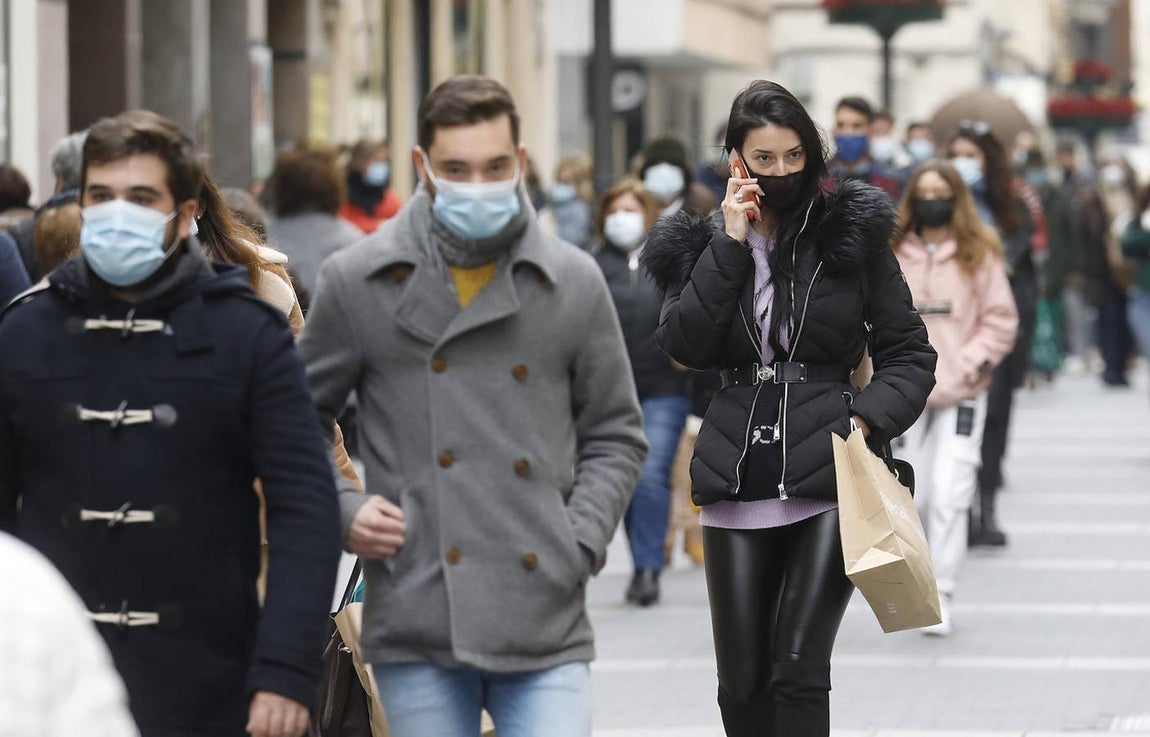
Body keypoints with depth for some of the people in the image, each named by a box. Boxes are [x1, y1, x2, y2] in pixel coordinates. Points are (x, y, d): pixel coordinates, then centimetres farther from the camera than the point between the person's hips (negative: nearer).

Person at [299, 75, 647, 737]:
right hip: (418, 628, 0)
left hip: (546, 624, 0)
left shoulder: (574, 283, 7)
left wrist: (580, 542, 0)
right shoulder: (357, 282, 4)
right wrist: (343, 511, -1)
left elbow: (615, 436, 14)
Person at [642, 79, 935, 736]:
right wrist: (731, 244, -9)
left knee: (799, 671, -15)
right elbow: (684, 346, -7)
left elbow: (912, 355, 5)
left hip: (828, 483, -3)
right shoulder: (705, 246, 9)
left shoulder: (854, 237, 3)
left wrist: (866, 420, -12)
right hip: (739, 481, 3)